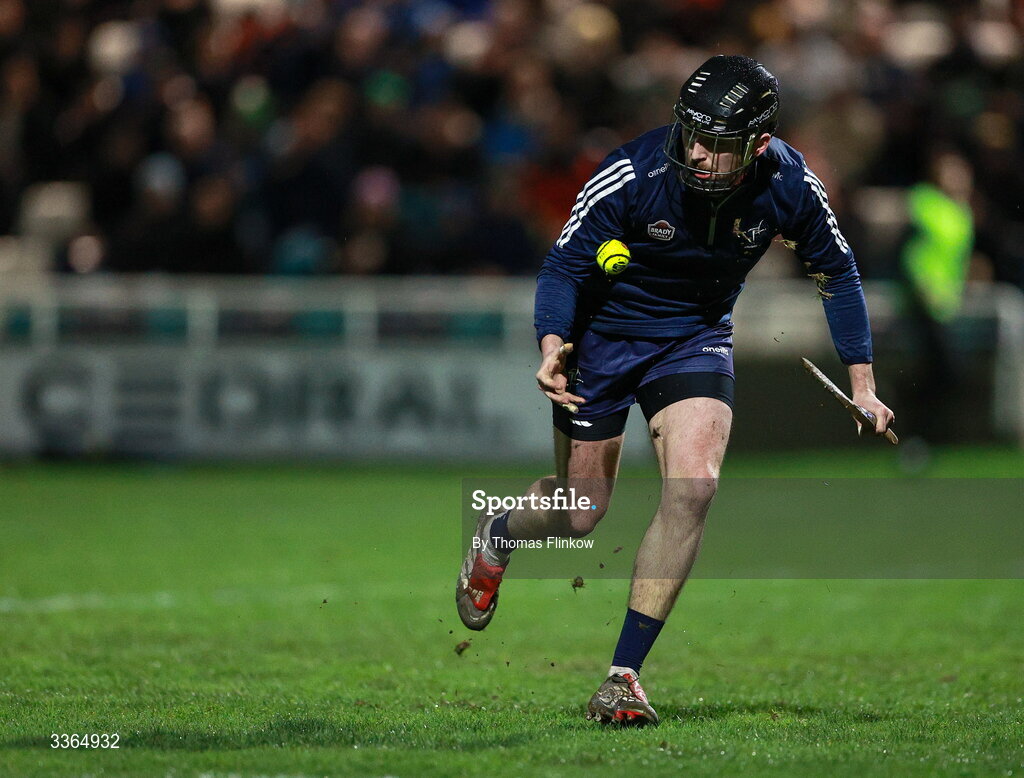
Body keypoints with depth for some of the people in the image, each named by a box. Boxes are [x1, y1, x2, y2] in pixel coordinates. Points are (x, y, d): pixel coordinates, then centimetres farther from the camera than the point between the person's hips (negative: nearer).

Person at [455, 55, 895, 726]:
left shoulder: (790, 186, -20)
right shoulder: (632, 175, -29)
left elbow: (837, 271, -1)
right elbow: (565, 265, -16)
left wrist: (863, 386, -1)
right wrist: (553, 343, -36)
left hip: (697, 336, 2)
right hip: (604, 334, -2)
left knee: (693, 488, -20)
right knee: (578, 514, 5)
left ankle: (624, 675, -11)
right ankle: (496, 536, 44)